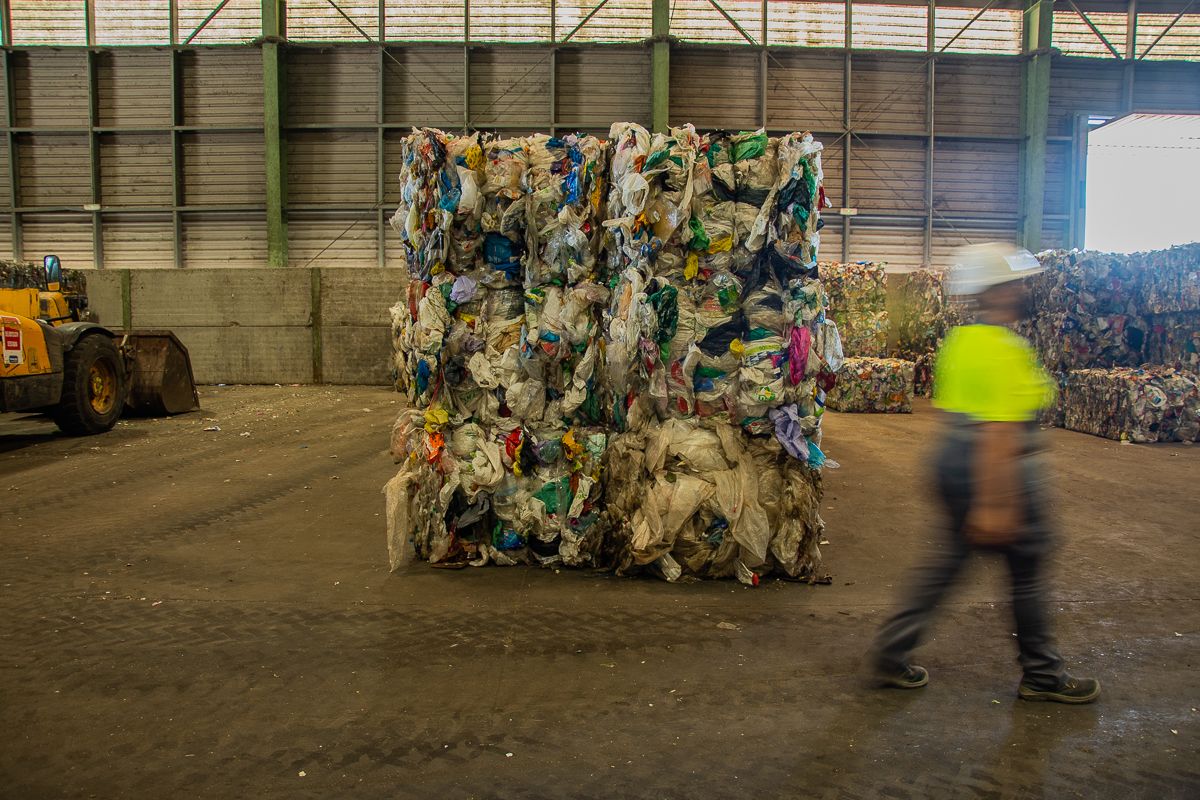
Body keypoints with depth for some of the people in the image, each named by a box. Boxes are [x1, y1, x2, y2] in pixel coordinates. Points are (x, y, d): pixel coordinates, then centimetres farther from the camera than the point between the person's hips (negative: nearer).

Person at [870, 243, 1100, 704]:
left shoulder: (959, 339, 7)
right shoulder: (1005, 349, -20)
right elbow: (1000, 432, -25)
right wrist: (994, 505, -24)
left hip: (953, 457, 9)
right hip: (999, 470, -9)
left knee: (953, 555, 16)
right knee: (1028, 566, 9)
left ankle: (892, 651, 17)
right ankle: (1042, 675, 27)